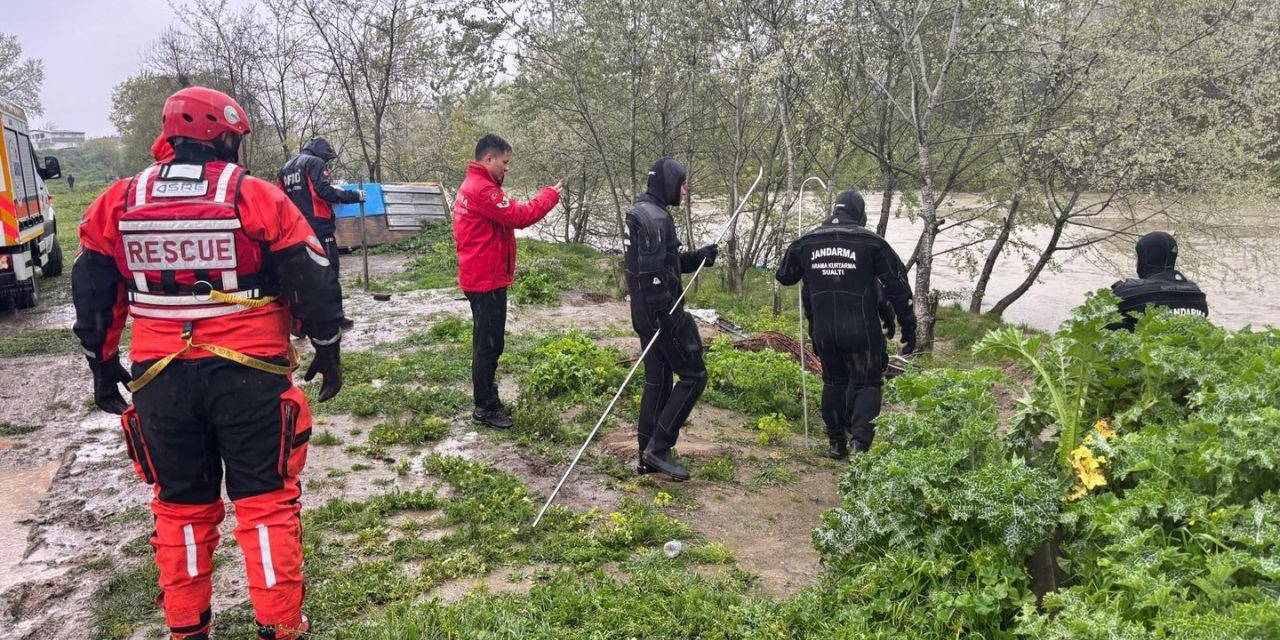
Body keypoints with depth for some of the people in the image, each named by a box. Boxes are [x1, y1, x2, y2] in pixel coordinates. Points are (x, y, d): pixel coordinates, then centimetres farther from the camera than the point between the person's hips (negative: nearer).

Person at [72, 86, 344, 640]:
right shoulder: (257, 198, -7)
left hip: (160, 380, 3)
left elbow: (92, 296, 10)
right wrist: (328, 351, 8)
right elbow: (313, 282, -5)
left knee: (180, 505, 18)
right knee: (266, 501, 8)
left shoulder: (117, 203, 3)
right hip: (251, 377, -3)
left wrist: (103, 367, 22)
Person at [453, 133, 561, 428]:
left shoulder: (471, 186, 16)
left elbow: (507, 215, 13)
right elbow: (518, 216, -24)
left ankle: (485, 394, 36)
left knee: (486, 342, 22)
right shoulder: (482, 189, -21)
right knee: (490, 344, -2)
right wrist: (550, 194, -13)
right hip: (487, 280, -11)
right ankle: (485, 407, 7)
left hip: (479, 278, 11)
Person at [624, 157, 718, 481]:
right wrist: (669, 320, -24)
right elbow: (653, 274, -24)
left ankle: (647, 457, 21)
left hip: (645, 315, 10)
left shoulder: (641, 212, 16)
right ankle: (659, 447, -1)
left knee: (658, 380, 15)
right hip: (660, 313, -10)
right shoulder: (655, 218, -18)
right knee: (693, 375, -3)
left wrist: (699, 256, 9)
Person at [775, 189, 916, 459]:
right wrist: (908, 328, 4)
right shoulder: (870, 242, -5)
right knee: (867, 383, 8)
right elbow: (897, 287, -2)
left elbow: (784, 276, 20)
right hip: (862, 331, -3)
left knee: (834, 383, 20)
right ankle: (860, 437, -12)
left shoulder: (804, 243, 4)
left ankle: (836, 444, 22)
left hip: (823, 332, 3)